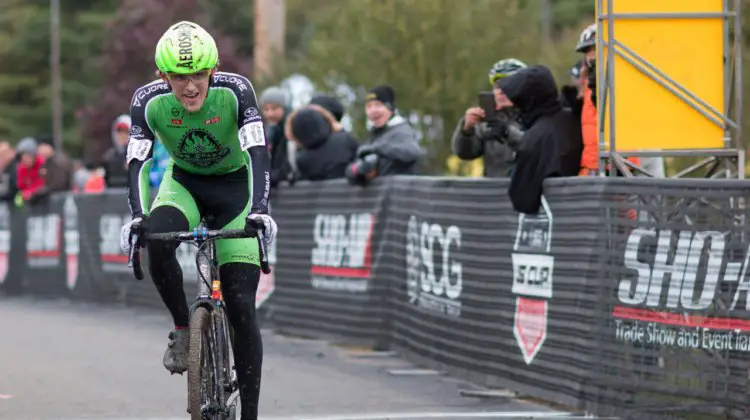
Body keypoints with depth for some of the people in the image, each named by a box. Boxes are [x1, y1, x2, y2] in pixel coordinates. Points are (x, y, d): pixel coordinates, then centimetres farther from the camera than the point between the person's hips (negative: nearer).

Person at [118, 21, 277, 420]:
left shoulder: (236, 90, -27)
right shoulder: (149, 101, -22)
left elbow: (257, 153, -33)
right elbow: (137, 162, -24)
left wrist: (260, 210, -47)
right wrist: (137, 217, -41)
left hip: (234, 186, -1)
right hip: (184, 183, 1)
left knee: (241, 308, -9)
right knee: (156, 241, -35)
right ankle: (182, 329, -11)